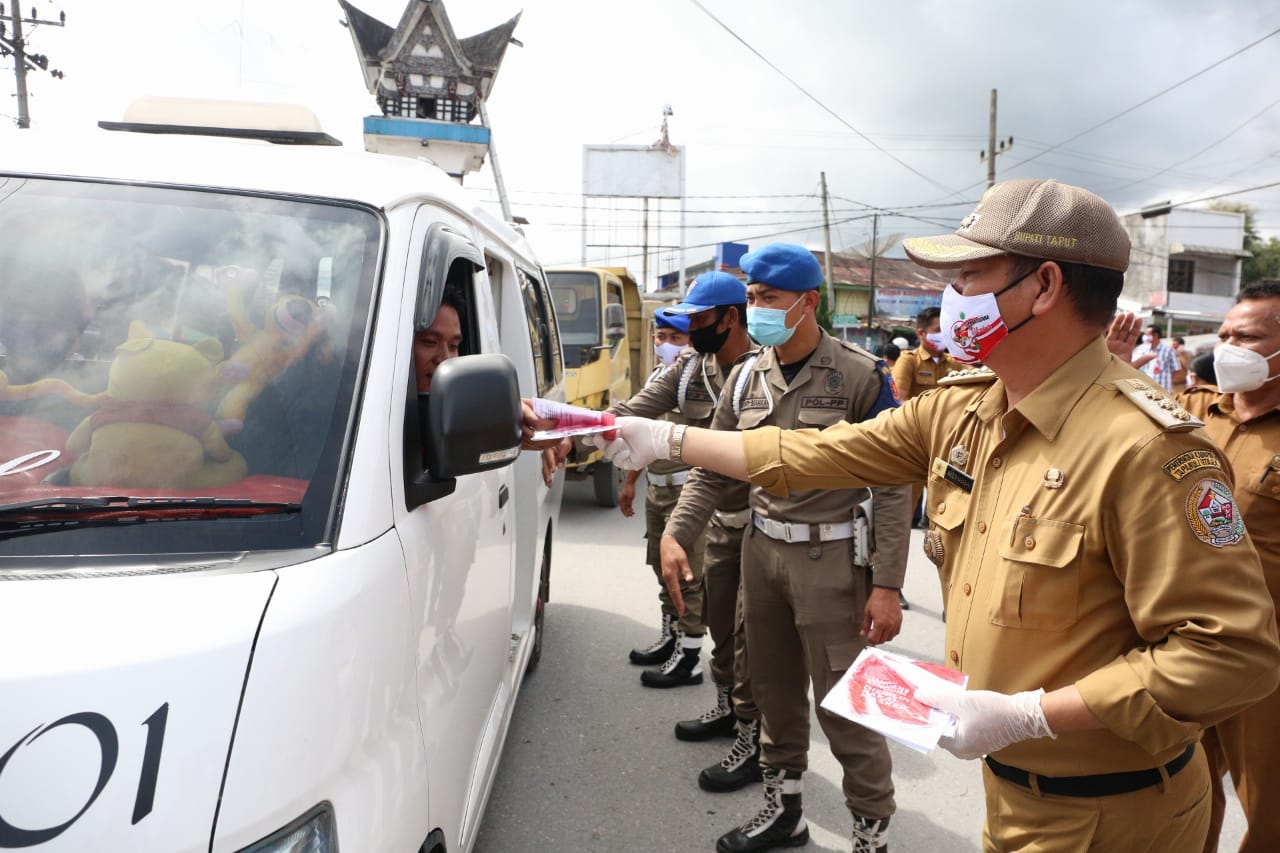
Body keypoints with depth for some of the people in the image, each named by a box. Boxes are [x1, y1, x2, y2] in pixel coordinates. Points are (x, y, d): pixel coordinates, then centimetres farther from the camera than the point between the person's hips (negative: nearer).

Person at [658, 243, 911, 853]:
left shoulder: (861, 376, -10)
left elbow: (891, 487, -10)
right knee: (774, 688, 17)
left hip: (830, 557, -5)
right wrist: (676, 534, -5)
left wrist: (886, 584, -15)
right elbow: (712, 467, 9)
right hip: (760, 549, 6)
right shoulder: (746, 376, 5)